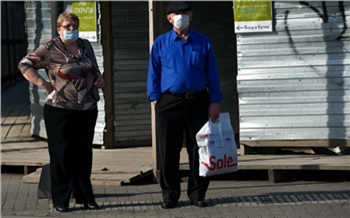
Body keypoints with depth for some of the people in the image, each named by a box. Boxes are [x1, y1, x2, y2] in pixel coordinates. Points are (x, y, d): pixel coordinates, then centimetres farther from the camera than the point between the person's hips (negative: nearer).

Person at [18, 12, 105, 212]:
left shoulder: (86, 46, 12)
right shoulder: (50, 49, -5)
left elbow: (95, 69, 27)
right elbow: (25, 65, -5)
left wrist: (99, 79, 7)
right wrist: (43, 83, -12)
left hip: (87, 110, 5)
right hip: (60, 111, -5)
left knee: (84, 154, 10)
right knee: (62, 155, -2)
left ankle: (85, 197, 20)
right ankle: (61, 200, 6)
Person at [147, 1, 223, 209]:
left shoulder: (203, 42, 7)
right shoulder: (160, 43, 6)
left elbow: (212, 74, 6)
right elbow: (153, 73, 7)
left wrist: (215, 102, 0)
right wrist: (155, 99, -2)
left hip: (198, 101, 0)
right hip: (169, 102, 0)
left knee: (198, 149, 3)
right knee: (168, 151, 2)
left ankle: (197, 193, 12)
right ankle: (170, 194, 11)